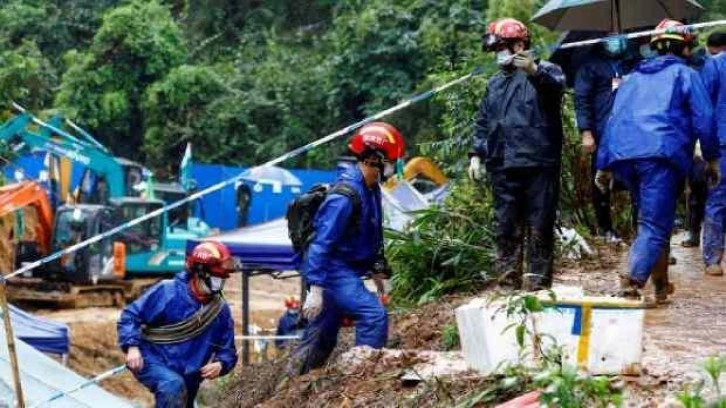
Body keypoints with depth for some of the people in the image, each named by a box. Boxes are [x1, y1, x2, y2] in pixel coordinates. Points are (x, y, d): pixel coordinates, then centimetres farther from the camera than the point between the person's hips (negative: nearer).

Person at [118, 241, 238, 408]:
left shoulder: (221, 311, 0)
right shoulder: (167, 292, -12)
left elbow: (227, 350, 8)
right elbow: (131, 315, -6)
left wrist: (220, 364, -15)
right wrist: (132, 346, -21)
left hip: (186, 377, 6)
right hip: (152, 362, -5)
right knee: (174, 386, -36)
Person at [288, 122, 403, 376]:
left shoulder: (371, 189, 5)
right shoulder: (346, 195, -24)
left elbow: (373, 235, 19)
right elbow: (322, 242, -25)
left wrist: (378, 269, 21)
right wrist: (315, 289, -28)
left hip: (348, 270, 9)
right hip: (332, 270, -9)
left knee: (323, 338, 14)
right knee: (373, 315, -22)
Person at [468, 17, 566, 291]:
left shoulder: (544, 72, 2)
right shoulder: (495, 84, 20)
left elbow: (556, 86, -22)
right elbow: (483, 123, 24)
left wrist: (534, 71, -42)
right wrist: (477, 154, 12)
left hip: (539, 164, -5)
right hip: (503, 167, 5)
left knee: (540, 224, -1)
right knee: (506, 226, 6)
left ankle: (537, 277, 7)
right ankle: (508, 277, 12)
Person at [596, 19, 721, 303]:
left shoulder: (634, 77, 27)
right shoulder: (685, 75, 12)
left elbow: (614, 120, 24)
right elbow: (704, 119, 4)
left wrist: (604, 165, 24)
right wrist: (712, 158, 15)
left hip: (622, 155, 6)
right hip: (662, 155, -6)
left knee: (652, 218, 21)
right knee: (655, 225, -11)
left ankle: (660, 283, 21)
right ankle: (633, 282, -31)